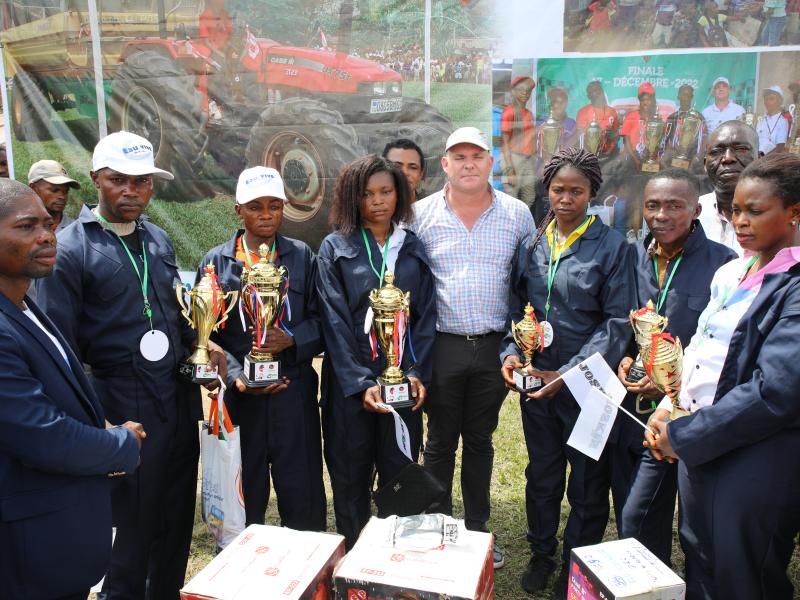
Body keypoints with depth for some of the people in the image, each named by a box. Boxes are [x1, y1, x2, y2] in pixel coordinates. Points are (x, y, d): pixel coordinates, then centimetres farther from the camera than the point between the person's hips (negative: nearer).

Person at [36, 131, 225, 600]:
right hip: (125, 407, -6)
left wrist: (198, 342, 1)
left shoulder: (158, 240, 9)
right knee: (133, 524, 10)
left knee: (178, 517, 17)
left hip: (180, 398, 6)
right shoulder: (70, 249, -10)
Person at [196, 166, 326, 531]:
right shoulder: (215, 262, 5)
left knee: (303, 494, 4)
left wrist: (292, 339, -15)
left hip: (294, 390, 0)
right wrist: (236, 377, -13)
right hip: (240, 392, 0)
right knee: (243, 499, 9)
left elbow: (321, 319, 5)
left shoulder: (302, 256, 6)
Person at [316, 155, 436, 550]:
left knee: (400, 474, 8)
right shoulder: (335, 248, 1)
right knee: (350, 476, 9)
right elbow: (334, 321, -6)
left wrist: (417, 373, -9)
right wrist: (361, 382, -14)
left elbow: (425, 315, 4)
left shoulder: (414, 249, 8)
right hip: (349, 380, -2)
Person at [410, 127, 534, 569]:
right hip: (441, 346, -1)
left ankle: (477, 528, 31)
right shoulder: (421, 214, -2)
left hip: (493, 346, 1)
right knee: (441, 441, 11)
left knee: (480, 440, 15)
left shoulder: (517, 214, 1)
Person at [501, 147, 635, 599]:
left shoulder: (612, 246, -8)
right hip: (535, 377, 4)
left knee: (588, 482, 10)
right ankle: (541, 555, 38)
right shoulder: (533, 244, 5)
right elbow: (518, 306, 9)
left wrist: (568, 374, -18)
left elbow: (617, 323, -11)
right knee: (542, 473, 18)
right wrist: (511, 353, -8)